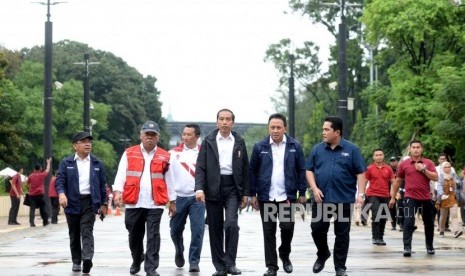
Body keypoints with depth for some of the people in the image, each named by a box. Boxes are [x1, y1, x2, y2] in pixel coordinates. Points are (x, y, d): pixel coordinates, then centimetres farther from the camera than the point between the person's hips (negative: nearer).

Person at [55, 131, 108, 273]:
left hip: (89, 202, -1)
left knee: (87, 231, -14)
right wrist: (61, 193, -23)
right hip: (72, 203, 1)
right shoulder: (66, 162, 4)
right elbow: (59, 180, -3)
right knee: (74, 234, 9)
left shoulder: (97, 163, 9)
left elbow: (102, 184, 12)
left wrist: (103, 203, 9)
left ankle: (87, 259, -28)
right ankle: (76, 262, 19)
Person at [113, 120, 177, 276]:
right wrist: (118, 191, -17)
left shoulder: (164, 157, 8)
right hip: (133, 203, 1)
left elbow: (168, 180, 13)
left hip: (155, 204, -1)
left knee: (153, 235, -7)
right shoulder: (129, 154, 7)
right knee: (135, 235, 12)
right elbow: (121, 174, -1)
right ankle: (136, 262, 33)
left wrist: (172, 201, 14)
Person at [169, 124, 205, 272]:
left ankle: (194, 261, -1)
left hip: (197, 197, -1)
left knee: (197, 230, -9)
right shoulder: (174, 152, 4)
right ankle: (179, 252, 37)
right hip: (178, 197, 1)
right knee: (175, 229, 9)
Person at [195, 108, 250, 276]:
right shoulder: (208, 141, 4)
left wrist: (245, 193, 5)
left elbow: (245, 169, 9)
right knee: (215, 229, 4)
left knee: (231, 223, -18)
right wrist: (199, 188, -15)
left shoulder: (239, 142, 7)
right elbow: (201, 167, -2)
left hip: (232, 188, 0)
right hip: (213, 188, 0)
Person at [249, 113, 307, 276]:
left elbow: (301, 170, 5)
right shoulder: (260, 147, 1)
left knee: (287, 227, -5)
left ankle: (284, 255, 24)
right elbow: (252, 171, 4)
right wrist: (253, 194, 1)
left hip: (287, 196, 0)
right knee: (269, 231, 3)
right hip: (266, 197, 1)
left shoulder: (294, 146, 2)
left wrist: (302, 193, 1)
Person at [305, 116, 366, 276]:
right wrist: (314, 188, -5)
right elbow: (309, 170, 10)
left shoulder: (351, 149, -1)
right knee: (317, 229, 2)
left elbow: (361, 173, -2)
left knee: (342, 234, 3)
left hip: (344, 199, -2)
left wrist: (360, 193, -12)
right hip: (321, 199, 2)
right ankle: (322, 254, 28)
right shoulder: (317, 149, 7)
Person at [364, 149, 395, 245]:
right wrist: (363, 193, -3)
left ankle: (381, 237, 18)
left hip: (385, 196, 3)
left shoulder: (388, 169, 6)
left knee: (383, 218, 7)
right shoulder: (369, 169, 0)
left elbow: (393, 182, 9)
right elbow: (364, 181, 4)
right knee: (375, 215, -13)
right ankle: (375, 237, -9)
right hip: (373, 195, -3)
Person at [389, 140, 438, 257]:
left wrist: (423, 169, -17)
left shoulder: (428, 163, 4)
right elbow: (398, 181, 13)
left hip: (426, 198, 2)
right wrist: (393, 197, 15)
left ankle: (430, 247, 30)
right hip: (410, 197, -2)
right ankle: (407, 247, -17)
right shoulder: (404, 164, 4)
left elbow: (435, 178, -6)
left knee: (429, 223, 12)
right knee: (408, 222, -15)